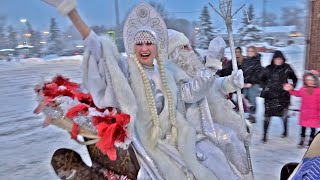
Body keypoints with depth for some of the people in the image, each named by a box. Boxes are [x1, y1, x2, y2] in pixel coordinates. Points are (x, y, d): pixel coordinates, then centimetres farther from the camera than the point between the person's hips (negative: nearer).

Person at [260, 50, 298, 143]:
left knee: (284, 115, 9)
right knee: (267, 115, -2)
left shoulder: (287, 68, -1)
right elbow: (262, 79, 14)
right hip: (270, 96, 0)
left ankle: (285, 130, 37)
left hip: (283, 96, 0)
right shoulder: (268, 69, -1)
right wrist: (265, 88, 3)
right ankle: (264, 134, 5)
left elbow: (294, 79, 12)